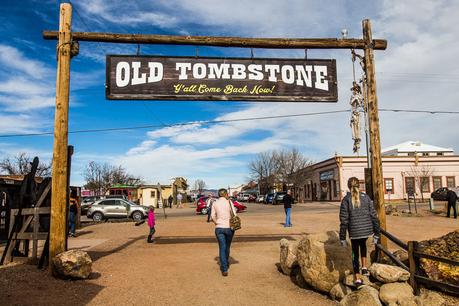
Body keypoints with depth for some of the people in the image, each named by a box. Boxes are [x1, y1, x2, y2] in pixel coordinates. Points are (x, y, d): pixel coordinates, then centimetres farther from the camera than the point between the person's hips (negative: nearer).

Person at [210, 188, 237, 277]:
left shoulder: (215, 203, 3)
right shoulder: (229, 202, -2)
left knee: (222, 247, 1)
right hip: (229, 227, 0)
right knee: (227, 247, 18)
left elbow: (212, 216, -1)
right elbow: (234, 215, -7)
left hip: (219, 228, 0)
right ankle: (226, 264, 36)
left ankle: (224, 269, -8)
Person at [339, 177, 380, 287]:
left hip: (354, 232, -2)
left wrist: (342, 238, -1)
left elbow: (344, 220, -7)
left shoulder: (346, 200, -7)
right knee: (363, 244, 34)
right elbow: (373, 216, 1)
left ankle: (357, 278, 16)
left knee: (355, 253, 15)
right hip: (367, 230, 3)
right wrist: (376, 233, 9)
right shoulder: (366, 197, 0)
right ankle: (364, 267, 31)